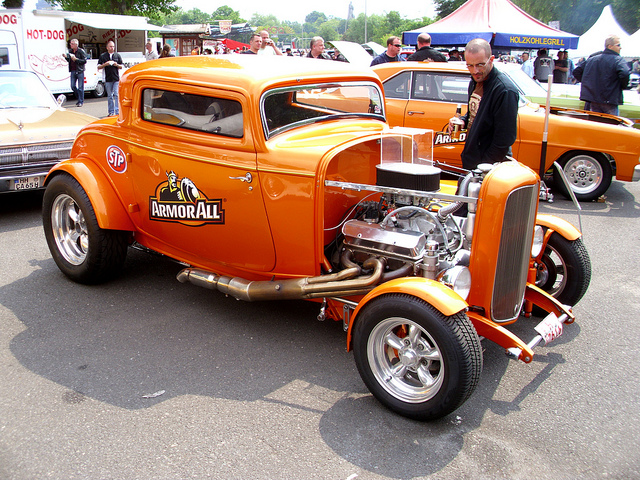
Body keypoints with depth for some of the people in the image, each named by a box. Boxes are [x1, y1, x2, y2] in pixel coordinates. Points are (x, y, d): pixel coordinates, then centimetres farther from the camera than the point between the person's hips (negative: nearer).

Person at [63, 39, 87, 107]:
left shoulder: (81, 51, -5)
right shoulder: (70, 51, 13)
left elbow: (84, 61, -9)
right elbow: (69, 61, 20)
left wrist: (76, 59, -17)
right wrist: (66, 57, 0)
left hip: (79, 71, -6)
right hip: (73, 71, 6)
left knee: (80, 87, -4)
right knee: (73, 86, 6)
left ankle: (81, 102, 3)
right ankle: (79, 99, 21)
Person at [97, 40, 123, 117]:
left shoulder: (117, 55, 10)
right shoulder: (102, 56, 7)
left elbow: (122, 66, 13)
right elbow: (98, 67, 7)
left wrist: (117, 65, -7)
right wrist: (105, 64, -11)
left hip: (116, 79, 0)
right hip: (108, 79, 1)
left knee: (116, 95, -9)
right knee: (109, 96, 6)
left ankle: (117, 111, -8)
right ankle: (111, 112, 12)